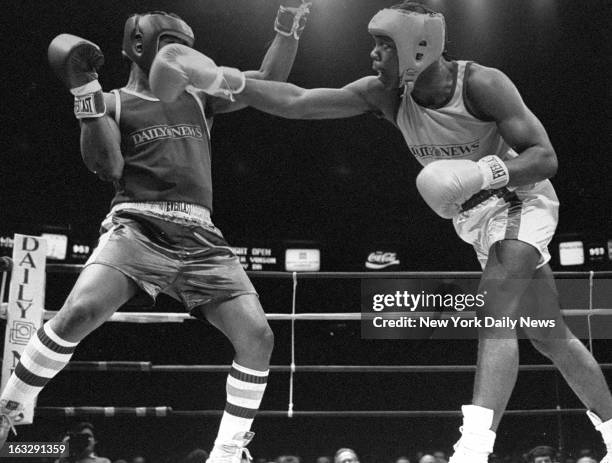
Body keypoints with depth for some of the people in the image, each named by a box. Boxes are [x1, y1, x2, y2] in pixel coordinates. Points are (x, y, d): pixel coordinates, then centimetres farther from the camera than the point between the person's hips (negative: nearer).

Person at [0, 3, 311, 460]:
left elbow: (269, 81, 22)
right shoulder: (112, 103, 11)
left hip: (198, 238, 4)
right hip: (137, 227, -3)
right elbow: (107, 167, -4)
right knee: (78, 313, -27)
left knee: (258, 337, -11)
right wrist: (85, 89, -9)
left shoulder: (198, 96, 22)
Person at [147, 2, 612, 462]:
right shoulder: (385, 94, -12)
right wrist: (222, 79, -27)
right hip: (474, 214, 6)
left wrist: (483, 172, -42)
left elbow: (546, 157, -26)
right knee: (549, 336, 13)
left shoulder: (482, 84, -26)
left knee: (494, 317, -27)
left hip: (521, 198, -6)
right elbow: (297, 102, -17)